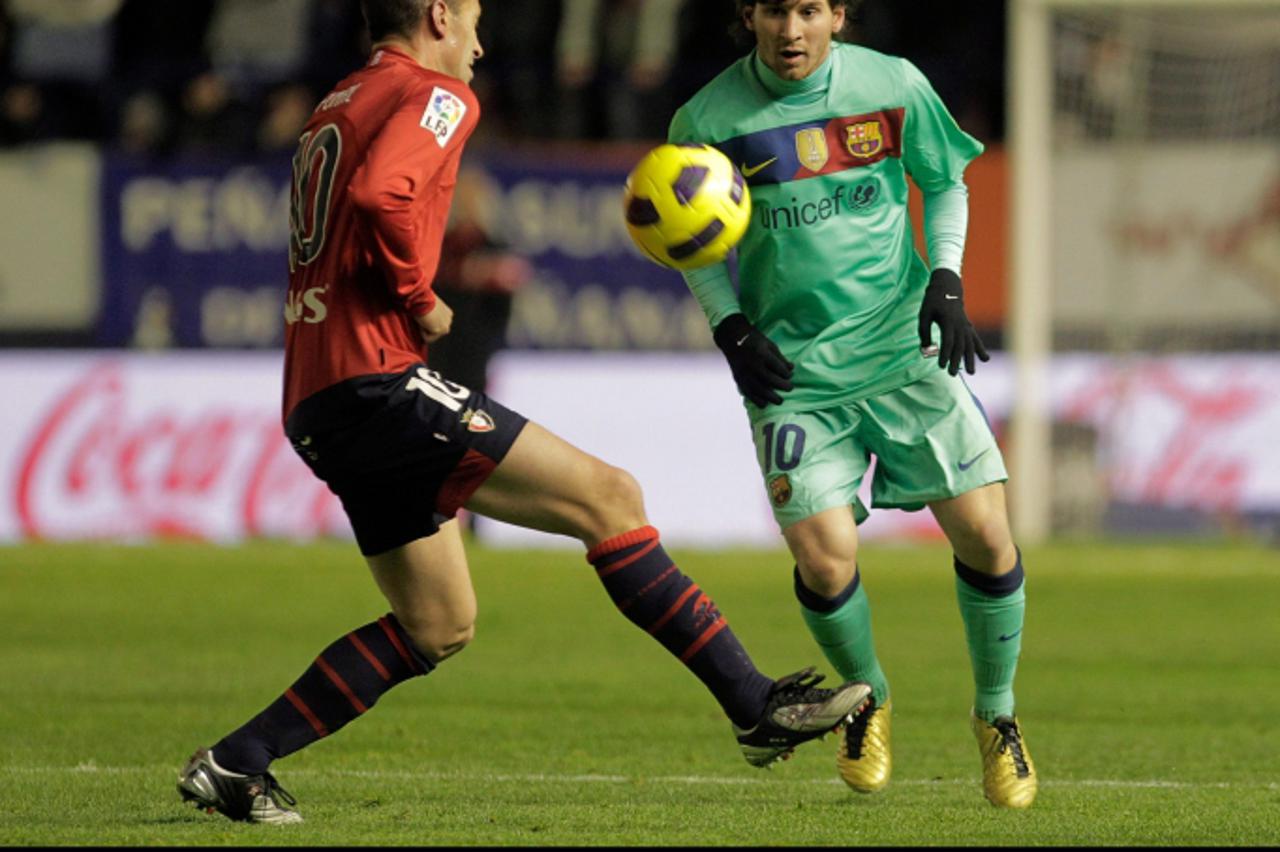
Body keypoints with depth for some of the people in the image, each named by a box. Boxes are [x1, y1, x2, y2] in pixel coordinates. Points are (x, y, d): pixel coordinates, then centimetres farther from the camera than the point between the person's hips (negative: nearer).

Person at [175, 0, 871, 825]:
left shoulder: (334, 111, 24)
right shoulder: (436, 96, -5)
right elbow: (379, 196, -25)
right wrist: (421, 300, -11)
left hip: (320, 406, 10)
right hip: (378, 380, -10)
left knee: (440, 626, 16)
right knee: (607, 496, -8)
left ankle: (235, 764, 13)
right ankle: (758, 706, -10)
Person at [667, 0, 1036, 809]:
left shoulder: (894, 87, -3)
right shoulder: (708, 121, -6)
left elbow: (945, 185, 13)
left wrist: (946, 279, -1)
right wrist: (731, 330, -5)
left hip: (907, 348, 1)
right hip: (792, 371, -1)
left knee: (985, 535, -6)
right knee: (825, 561, -14)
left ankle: (996, 713, 19)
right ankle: (869, 699, 19)